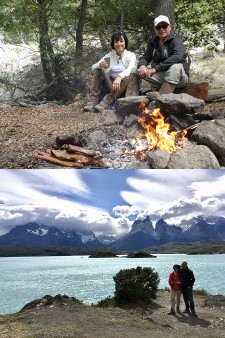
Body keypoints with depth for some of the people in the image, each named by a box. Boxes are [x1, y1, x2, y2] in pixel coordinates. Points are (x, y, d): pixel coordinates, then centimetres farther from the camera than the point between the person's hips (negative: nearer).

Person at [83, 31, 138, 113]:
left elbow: (130, 69, -22)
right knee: (98, 70, -16)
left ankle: (106, 102, -42)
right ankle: (93, 101, -28)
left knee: (128, 76, -33)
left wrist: (119, 77, -42)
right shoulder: (110, 55, 9)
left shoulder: (131, 55, 0)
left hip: (123, 88, -3)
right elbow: (93, 67, 0)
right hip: (111, 85, 3)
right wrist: (100, 65, -25)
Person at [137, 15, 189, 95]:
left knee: (175, 66, -37)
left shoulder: (176, 40, -12)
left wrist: (155, 69, -37)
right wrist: (142, 65, -25)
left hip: (179, 77, -5)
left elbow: (177, 57, -31)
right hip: (161, 76, 5)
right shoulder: (153, 42, 6)